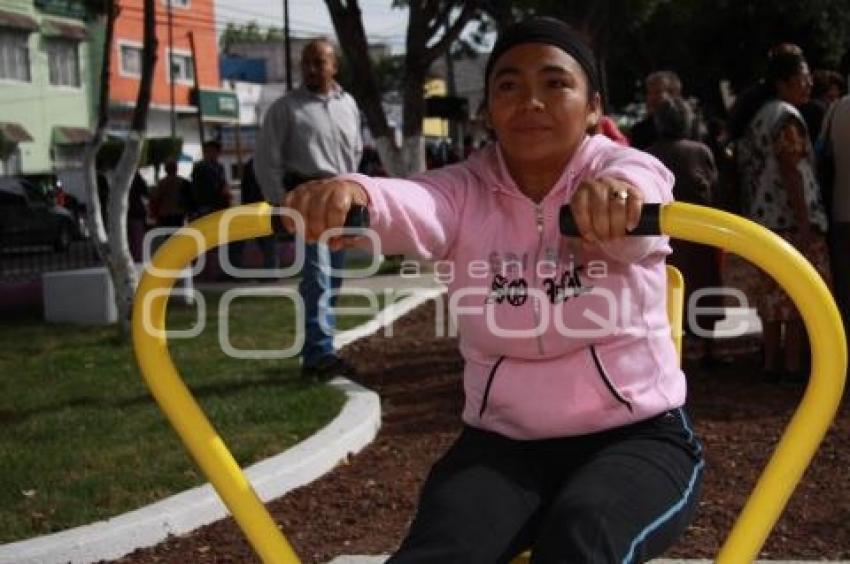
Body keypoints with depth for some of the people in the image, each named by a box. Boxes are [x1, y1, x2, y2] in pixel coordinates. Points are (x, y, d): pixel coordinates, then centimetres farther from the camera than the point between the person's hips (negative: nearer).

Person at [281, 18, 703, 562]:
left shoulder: (631, 170, -3)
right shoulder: (467, 191, 2)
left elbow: (635, 226, -30)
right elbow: (413, 204, -23)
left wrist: (617, 194, -55)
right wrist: (353, 195, -48)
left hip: (635, 436, -1)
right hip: (503, 442, 2)